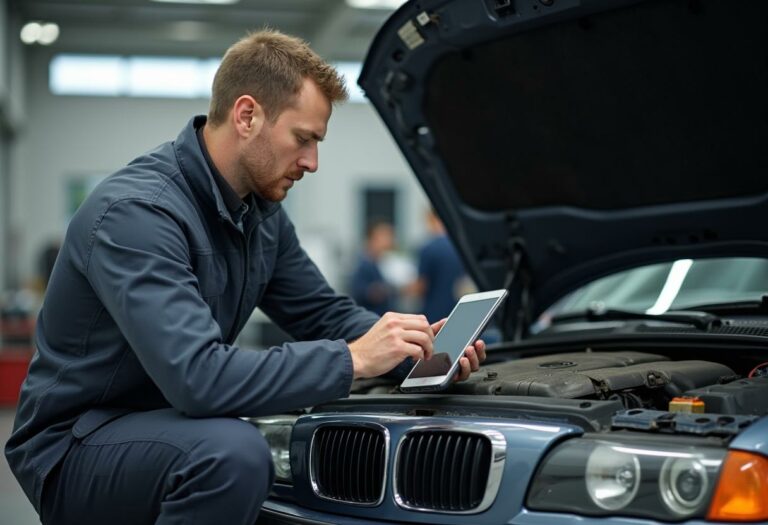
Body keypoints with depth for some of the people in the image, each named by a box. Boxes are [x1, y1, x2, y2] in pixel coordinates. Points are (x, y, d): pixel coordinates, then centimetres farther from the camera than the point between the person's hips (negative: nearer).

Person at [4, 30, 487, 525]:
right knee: (233, 452, -34)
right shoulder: (136, 212, -26)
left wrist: (415, 345, -9)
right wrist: (353, 359, -30)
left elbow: (324, 314, 10)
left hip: (163, 425, 9)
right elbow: (197, 378, -36)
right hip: (75, 449, -9)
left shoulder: (261, 210, 2)